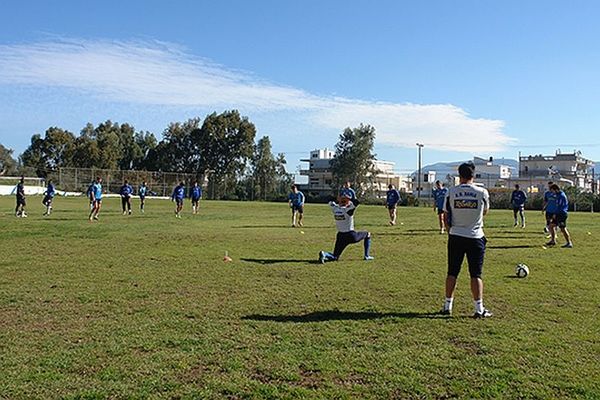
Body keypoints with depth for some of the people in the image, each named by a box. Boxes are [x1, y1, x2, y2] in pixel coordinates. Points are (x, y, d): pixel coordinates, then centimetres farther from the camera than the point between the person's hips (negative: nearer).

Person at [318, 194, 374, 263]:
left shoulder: (335, 209, -1)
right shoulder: (348, 210, -17)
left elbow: (331, 203, 19)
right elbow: (356, 202, -26)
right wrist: (348, 199, -11)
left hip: (341, 236, 4)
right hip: (351, 235, -4)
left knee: (335, 257, 11)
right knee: (368, 234, 24)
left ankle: (324, 254, -23)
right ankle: (367, 256, 21)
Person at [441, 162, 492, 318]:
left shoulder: (451, 192, -5)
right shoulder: (482, 192, -6)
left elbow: (446, 217, 2)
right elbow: (485, 211, 13)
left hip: (455, 237, 1)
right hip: (475, 237, -1)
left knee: (452, 273, 10)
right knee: (476, 274, 5)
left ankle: (448, 306, 17)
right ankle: (479, 309, 7)